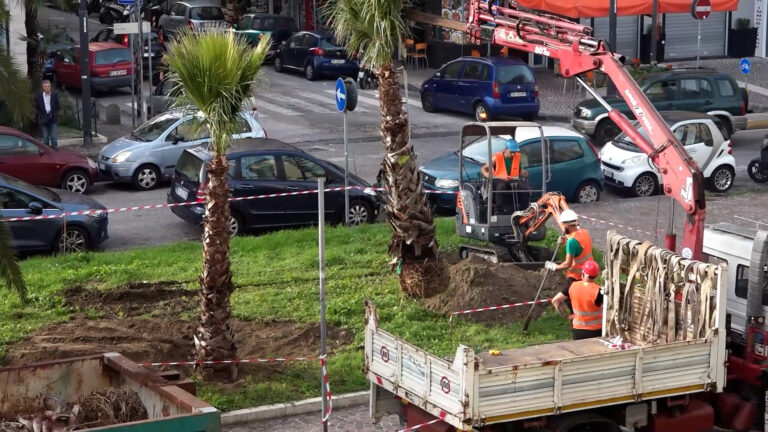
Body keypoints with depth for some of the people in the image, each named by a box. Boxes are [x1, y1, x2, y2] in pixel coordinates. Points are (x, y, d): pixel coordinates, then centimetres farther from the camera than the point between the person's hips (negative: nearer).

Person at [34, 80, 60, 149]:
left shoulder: (54, 95, 2)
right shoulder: (39, 96, 0)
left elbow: (57, 107, 8)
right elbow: (37, 107, 5)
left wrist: (53, 114, -3)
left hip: (53, 119, 0)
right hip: (43, 119, 0)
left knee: (53, 137, -2)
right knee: (45, 138, 5)